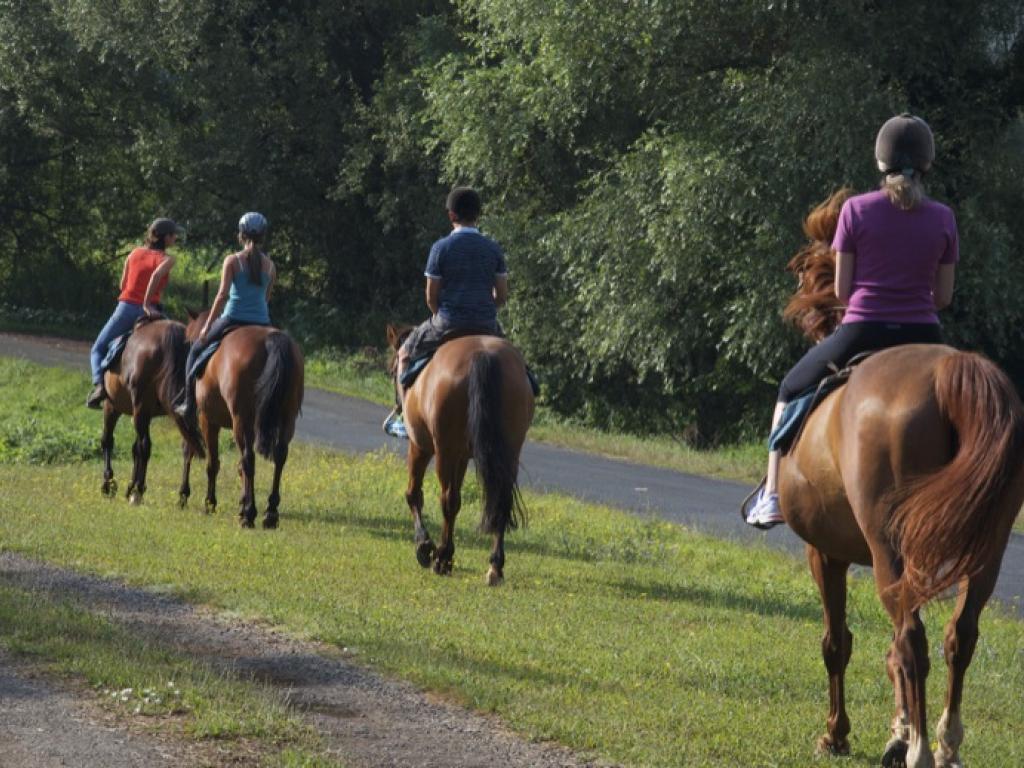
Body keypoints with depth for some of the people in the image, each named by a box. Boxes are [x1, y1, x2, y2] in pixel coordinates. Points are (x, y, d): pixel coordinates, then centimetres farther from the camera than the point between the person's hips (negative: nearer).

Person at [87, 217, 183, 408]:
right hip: (148, 312, -2)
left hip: (126, 308, 2)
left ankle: (99, 383, -16)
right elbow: (156, 275, -22)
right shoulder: (167, 259, -1)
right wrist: (147, 303, -18)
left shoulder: (134, 254, 12)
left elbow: (123, 285, 14)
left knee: (98, 349, 12)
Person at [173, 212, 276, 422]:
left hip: (233, 318, -3)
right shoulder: (270, 266, 5)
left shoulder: (233, 261, -6)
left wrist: (207, 326, -8)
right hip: (261, 322, 3)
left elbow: (223, 295, -13)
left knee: (196, 350, 18)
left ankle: (189, 403, 13)